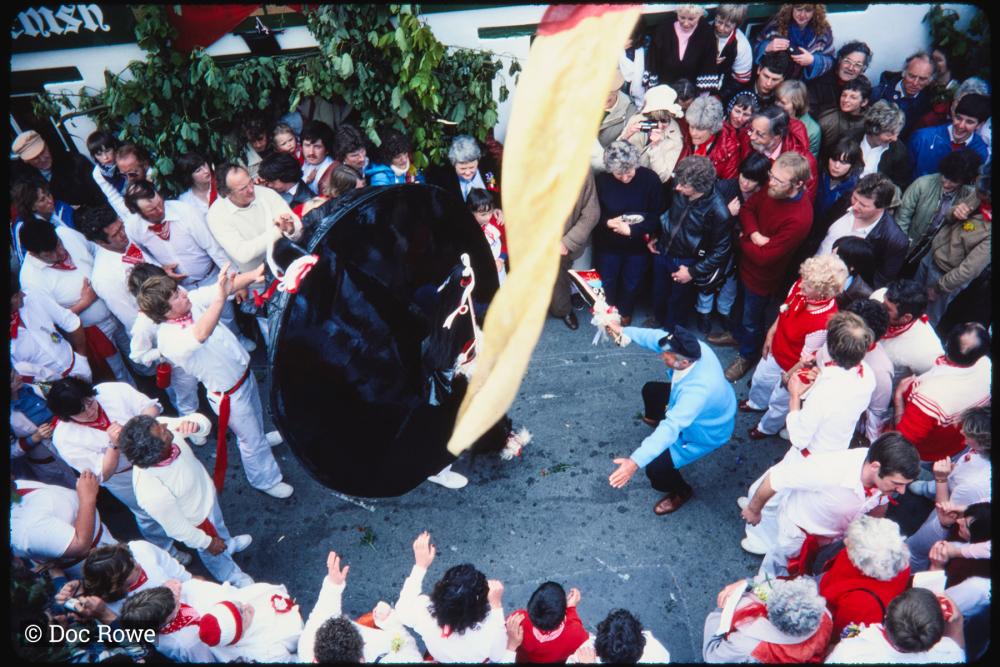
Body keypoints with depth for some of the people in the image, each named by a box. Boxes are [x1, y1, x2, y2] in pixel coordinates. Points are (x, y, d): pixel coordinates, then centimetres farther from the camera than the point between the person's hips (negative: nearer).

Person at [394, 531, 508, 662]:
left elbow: (402, 608, -15)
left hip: (439, 659, 2)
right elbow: (498, 657, -22)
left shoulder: (425, 610, -40)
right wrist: (496, 605, -29)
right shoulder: (489, 630, -46)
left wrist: (420, 565, -13)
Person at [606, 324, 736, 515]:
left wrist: (635, 461, -59)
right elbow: (657, 336, -10)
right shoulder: (694, 348, -27)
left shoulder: (697, 390, -47)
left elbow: (671, 428, -53)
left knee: (655, 468, -14)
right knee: (650, 390, 20)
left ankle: (681, 492, 21)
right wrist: (624, 331, -9)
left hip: (704, 432, -8)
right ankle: (656, 418, 56)